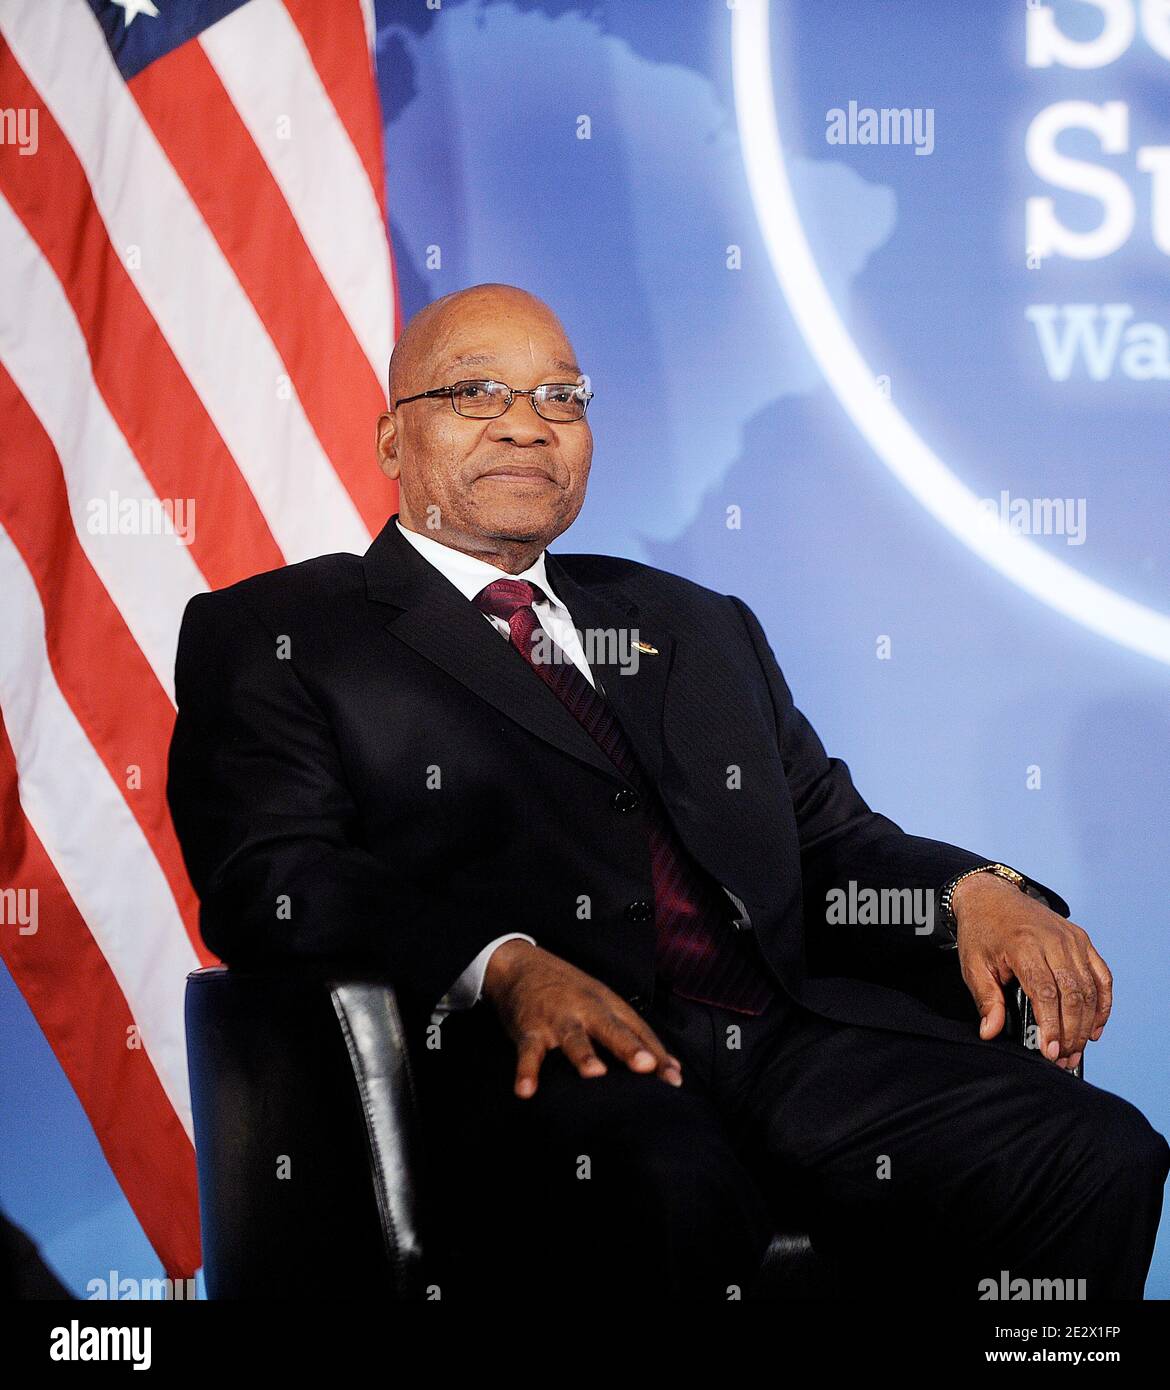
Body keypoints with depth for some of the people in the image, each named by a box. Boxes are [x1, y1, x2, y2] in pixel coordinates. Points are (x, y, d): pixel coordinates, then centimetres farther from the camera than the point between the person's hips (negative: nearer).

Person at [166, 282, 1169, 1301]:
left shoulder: (700, 627, 30)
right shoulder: (273, 635, 12)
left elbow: (830, 842, 26)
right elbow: (271, 880, -3)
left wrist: (974, 893, 3)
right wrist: (504, 967, -21)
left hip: (783, 1029, 6)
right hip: (529, 1062, -5)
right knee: (672, 1186, -39)